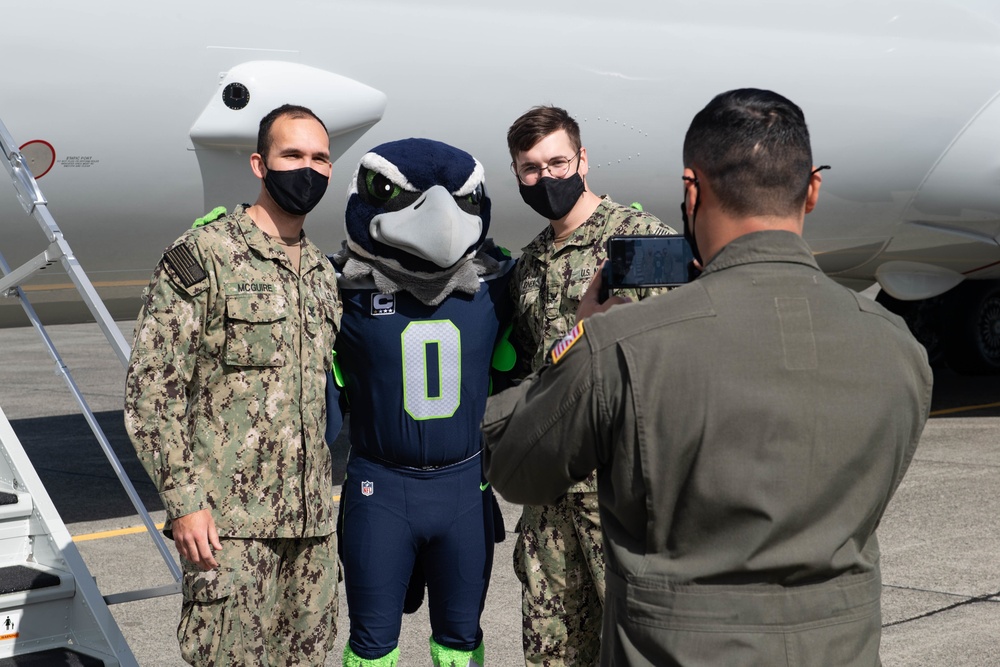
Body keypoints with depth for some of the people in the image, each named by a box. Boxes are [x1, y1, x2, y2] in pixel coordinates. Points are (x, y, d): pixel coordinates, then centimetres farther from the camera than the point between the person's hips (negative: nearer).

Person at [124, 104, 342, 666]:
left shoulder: (323, 272, 13)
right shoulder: (202, 258, -8)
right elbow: (152, 388, -11)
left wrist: (325, 496, 17)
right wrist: (183, 500, -16)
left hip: (312, 515, 7)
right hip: (229, 519, -6)